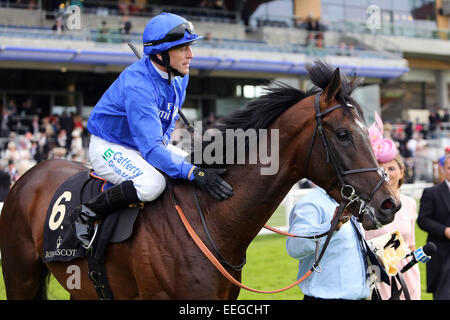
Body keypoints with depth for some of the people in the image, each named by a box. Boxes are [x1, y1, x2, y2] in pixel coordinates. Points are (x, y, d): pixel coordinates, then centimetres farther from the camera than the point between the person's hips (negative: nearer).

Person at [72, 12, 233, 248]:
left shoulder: (179, 75, -6)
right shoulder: (137, 85, -33)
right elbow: (151, 148, -39)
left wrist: (163, 141, 1)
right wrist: (194, 174, -46)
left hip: (148, 143, 9)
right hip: (109, 147, -9)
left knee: (208, 166, 0)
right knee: (153, 183, -36)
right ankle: (87, 213, -16)